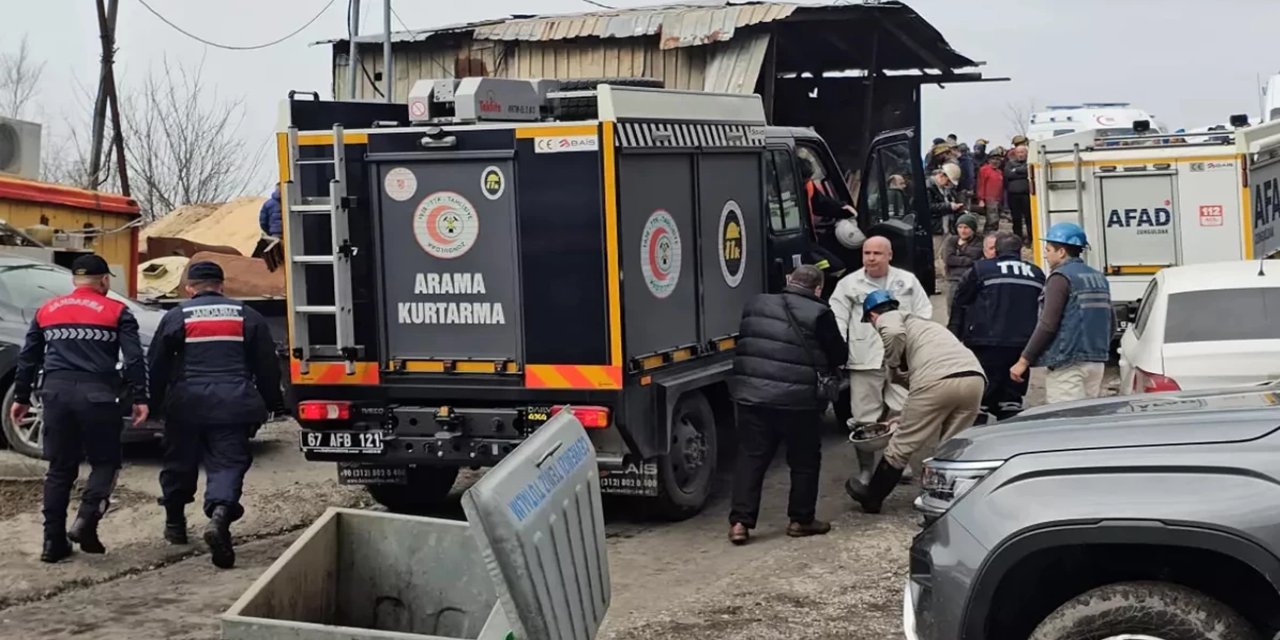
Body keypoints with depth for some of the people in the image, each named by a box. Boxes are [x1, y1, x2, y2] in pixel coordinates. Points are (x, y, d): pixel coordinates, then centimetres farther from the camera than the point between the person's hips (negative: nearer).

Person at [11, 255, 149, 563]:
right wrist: (139, 398, -3)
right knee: (104, 462, 9)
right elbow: (134, 358, -4)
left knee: (60, 468, 11)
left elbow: (28, 358, 18)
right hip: (97, 395, -4)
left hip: (56, 393, 4)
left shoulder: (47, 310, 15)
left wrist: (21, 397, 24)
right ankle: (86, 519, -13)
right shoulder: (116, 311, 3)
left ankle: (53, 541, 8)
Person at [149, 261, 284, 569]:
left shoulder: (175, 317, 4)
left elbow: (157, 365, 5)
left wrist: (156, 402, 17)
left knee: (179, 462, 17)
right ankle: (220, 515, -29)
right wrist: (272, 402, 17)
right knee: (227, 464, -4)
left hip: (186, 405, 1)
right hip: (232, 405, 0)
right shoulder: (247, 316, 7)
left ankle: (175, 522, 30)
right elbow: (267, 365, 9)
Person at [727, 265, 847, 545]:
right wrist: (819, 367, 21)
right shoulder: (819, 314, -7)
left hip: (752, 393, 4)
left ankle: (740, 521, 2)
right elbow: (839, 355, 1)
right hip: (797, 399, -4)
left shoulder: (756, 305, 10)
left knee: (750, 457, 8)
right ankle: (801, 520, 19)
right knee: (804, 460, 12)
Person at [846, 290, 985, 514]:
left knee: (903, 444, 10)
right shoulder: (921, 321, 39)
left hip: (937, 380, -6)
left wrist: (892, 364, 7)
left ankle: (871, 496, 24)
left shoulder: (887, 319, 15)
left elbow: (895, 333, -10)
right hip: (974, 377, 6)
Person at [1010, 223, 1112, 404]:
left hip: (1068, 365, -9)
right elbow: (1106, 323, 21)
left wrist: (1024, 361, -13)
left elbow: (1048, 325, -17)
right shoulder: (1099, 278, 16)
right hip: (1096, 361, 9)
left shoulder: (1061, 277, -10)